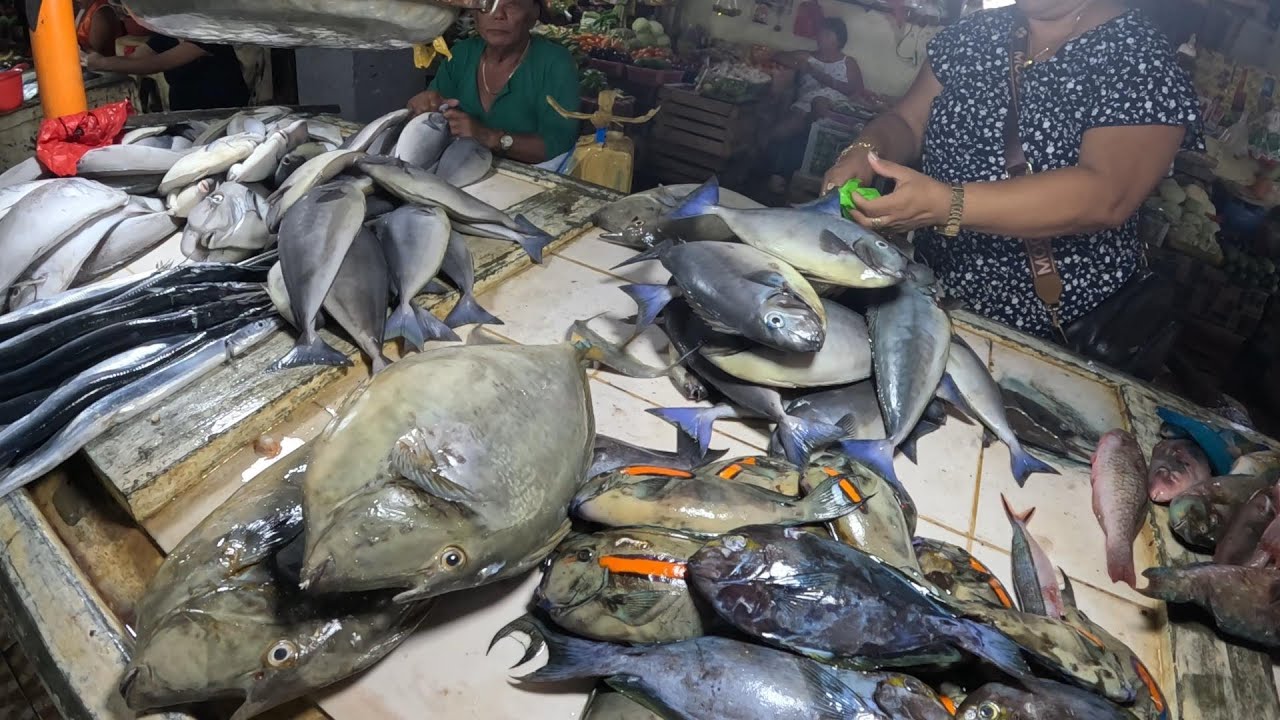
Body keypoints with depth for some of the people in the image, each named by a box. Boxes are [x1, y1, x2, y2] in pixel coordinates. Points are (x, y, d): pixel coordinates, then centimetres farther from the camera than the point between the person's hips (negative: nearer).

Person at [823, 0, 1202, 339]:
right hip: (929, 285, 5)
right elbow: (907, 122, 4)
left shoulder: (1141, 58, -15)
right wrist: (865, 151, -20)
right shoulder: (975, 33, 2)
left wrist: (947, 204, -39)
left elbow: (1106, 196, -28)